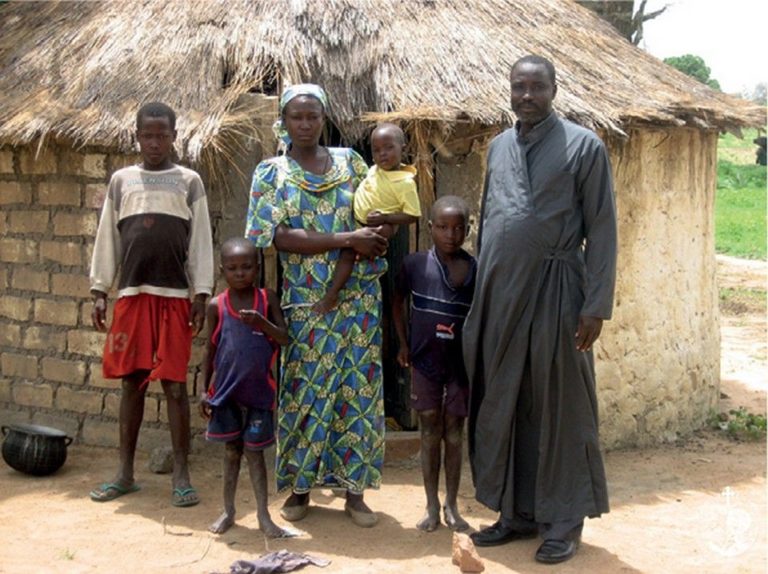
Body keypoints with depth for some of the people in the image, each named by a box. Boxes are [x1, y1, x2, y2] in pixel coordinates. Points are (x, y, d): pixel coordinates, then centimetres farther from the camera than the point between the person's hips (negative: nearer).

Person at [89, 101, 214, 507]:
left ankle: (181, 476, 5)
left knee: (174, 384, -2)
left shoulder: (189, 182, 5)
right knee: (131, 382, 7)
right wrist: (99, 292, 6)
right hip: (131, 294, 2)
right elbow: (107, 239, 11)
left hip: (174, 295, -2)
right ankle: (125, 473, 15)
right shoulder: (121, 180, 10)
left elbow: (201, 241, 2)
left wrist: (201, 296, -4)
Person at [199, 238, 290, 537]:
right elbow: (210, 350, 5)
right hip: (226, 389, 1)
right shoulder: (216, 306, -2)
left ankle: (264, 515, 10)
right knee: (231, 450, 10)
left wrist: (263, 324, -25)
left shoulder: (267, 298, -3)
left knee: (254, 451, 4)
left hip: (259, 389, -1)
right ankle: (228, 511, 22)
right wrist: (204, 389, 2)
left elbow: (285, 338, -6)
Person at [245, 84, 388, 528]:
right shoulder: (271, 172, 2)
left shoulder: (349, 161, 8)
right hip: (304, 301, -1)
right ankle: (299, 487, 17)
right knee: (304, 391, 3)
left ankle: (355, 490, 11)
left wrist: (369, 239, -14)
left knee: (357, 389, 2)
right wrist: (346, 239, -17)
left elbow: (375, 216, 9)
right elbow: (279, 237, -11)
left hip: (357, 296, 2)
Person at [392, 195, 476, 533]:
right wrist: (403, 344, 5)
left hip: (461, 365, 0)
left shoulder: (476, 269, -5)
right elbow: (397, 301, 9)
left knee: (455, 435, 9)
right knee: (430, 435, 8)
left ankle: (452, 506, 20)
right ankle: (432, 506, 18)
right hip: (425, 362, 0)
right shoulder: (415, 264, -5)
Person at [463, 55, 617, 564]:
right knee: (501, 404, 10)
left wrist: (596, 304, -13)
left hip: (553, 291, -5)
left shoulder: (583, 146, -4)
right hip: (500, 294, 6)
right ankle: (516, 512, 23)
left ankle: (565, 521, 14)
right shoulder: (499, 146, 13)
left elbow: (602, 229, -7)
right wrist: (480, 290, 14)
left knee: (558, 406, 1)